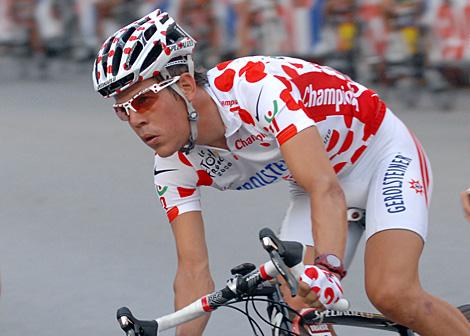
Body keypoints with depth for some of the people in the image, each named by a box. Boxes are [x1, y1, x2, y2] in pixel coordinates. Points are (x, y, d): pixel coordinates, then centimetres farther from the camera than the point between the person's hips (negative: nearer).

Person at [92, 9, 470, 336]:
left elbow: (326, 188, -46)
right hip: (313, 185, 6)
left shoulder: (258, 87, -35)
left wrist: (329, 268, -61)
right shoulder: (174, 166, -15)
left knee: (392, 294, -26)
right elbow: (193, 270, -14)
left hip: (381, 155, -6)